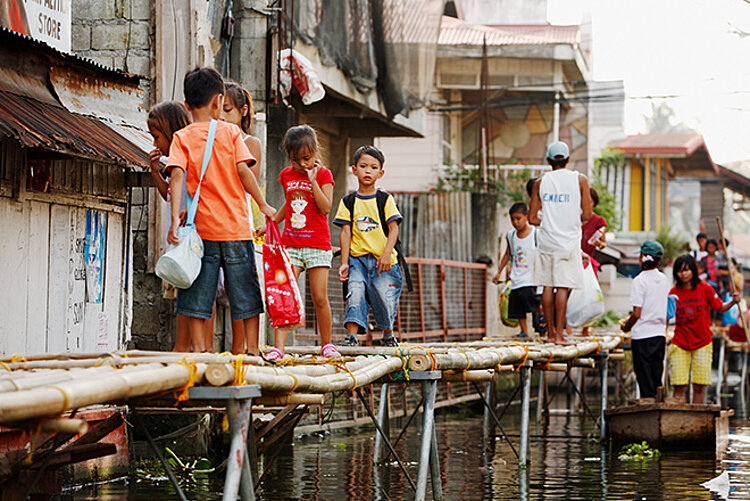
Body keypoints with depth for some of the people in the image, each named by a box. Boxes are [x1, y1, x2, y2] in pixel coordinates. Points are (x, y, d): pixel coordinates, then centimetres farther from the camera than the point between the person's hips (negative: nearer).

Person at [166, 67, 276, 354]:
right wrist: (263, 205, 1)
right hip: (236, 228, 0)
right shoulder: (230, 132, 0)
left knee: (197, 298, 4)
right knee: (246, 294, 8)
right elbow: (243, 170, -7)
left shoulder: (182, 138, 0)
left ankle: (199, 349, 1)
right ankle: (252, 350, 9)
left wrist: (175, 219, -17)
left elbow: (177, 175, -12)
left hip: (202, 229, 0)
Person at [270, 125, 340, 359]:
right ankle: (278, 347, -14)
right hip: (290, 243, 3)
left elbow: (325, 208, -12)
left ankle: (326, 344, 15)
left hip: (317, 244, -3)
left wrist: (313, 180, -16)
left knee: (320, 297, -2)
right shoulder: (287, 175, 11)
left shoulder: (323, 174, -1)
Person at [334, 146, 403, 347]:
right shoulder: (348, 202, 9)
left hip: (383, 260, -1)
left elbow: (394, 228, -2)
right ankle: (351, 334, -19)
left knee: (385, 298, -5)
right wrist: (344, 263, -2)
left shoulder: (385, 200, 5)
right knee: (355, 292, -18)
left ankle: (388, 334, 19)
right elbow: (346, 232, 5)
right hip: (357, 258, 1)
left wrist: (386, 253, -15)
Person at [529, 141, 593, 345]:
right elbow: (587, 215, -3)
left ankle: (551, 332, 15)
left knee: (548, 287, 9)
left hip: (546, 241, 2)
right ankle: (559, 334, -7)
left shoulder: (540, 182, 4)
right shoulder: (580, 180, -1)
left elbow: (532, 218, 6)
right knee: (563, 288, -4)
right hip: (568, 241, -2)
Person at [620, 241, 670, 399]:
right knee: (657, 379, 13)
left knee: (644, 380, -3)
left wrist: (626, 326, 3)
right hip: (660, 334, 7)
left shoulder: (640, 280, -14)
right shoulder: (664, 279, 8)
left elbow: (637, 313, -16)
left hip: (643, 334, -7)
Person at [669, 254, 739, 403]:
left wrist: (733, 302, -12)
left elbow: (720, 308, 5)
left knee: (698, 387, -2)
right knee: (679, 386, -7)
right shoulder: (674, 292, -1)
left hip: (702, 343, 0)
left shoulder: (705, 289, -3)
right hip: (680, 344, 0)